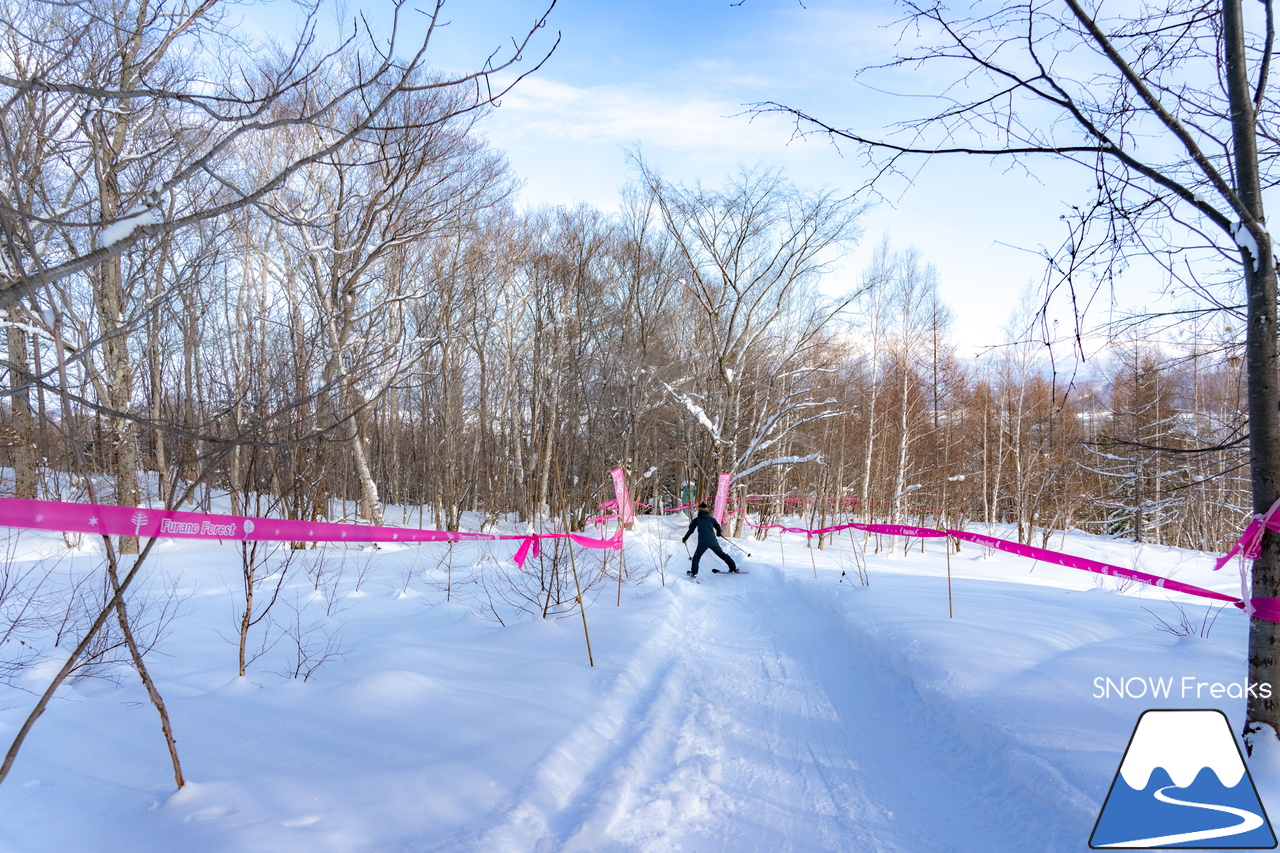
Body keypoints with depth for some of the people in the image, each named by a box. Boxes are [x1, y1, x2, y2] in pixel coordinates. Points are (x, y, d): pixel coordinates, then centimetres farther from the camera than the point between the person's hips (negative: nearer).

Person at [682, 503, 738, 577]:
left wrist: (685, 538, 20)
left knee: (696, 557, 12)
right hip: (713, 541, 3)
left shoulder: (697, 519, 7)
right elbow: (718, 527, 19)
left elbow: (690, 530, 7)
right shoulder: (711, 518, 14)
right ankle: (733, 567, 16)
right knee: (722, 554, 16)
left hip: (702, 542, -3)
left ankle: (694, 573, -1)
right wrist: (719, 533, 43)